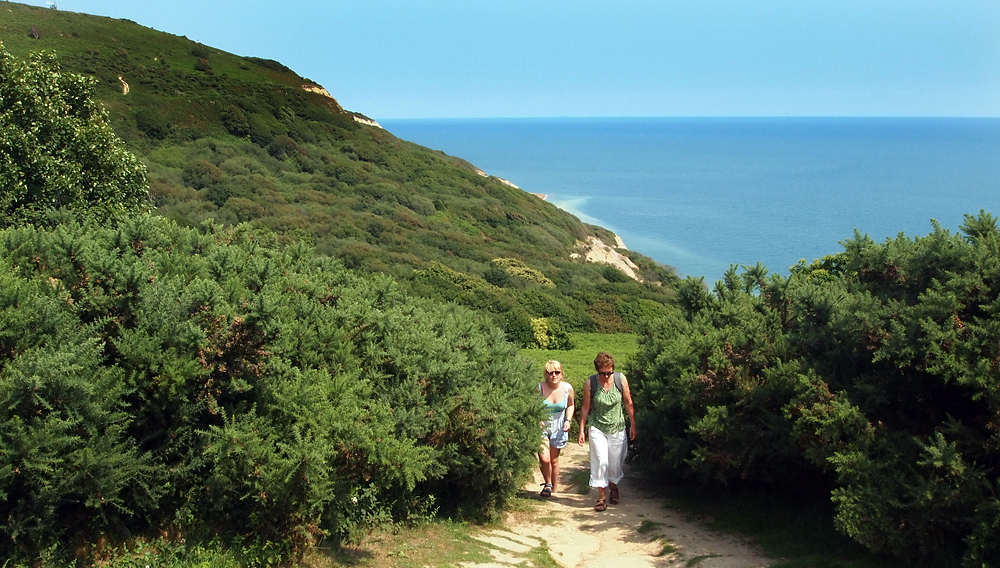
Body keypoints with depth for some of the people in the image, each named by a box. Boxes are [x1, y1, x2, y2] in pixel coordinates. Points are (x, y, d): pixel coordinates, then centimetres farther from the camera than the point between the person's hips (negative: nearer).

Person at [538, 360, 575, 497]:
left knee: (554, 460, 10)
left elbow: (570, 405, 9)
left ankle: (553, 490, 28)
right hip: (541, 427, -2)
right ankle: (548, 484, 11)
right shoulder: (539, 388, -17)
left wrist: (568, 420, -5)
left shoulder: (567, 388, -9)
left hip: (558, 428, 2)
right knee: (544, 459, -16)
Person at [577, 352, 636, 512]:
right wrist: (582, 430, -2)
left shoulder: (621, 379, -11)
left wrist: (632, 424, 5)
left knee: (616, 462, 11)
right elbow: (586, 407, -3)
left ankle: (613, 487, 39)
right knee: (600, 461, -7)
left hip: (617, 428, 1)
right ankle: (602, 497, 4)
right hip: (597, 428, -1)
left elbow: (628, 403, 1)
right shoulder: (590, 383, -13)